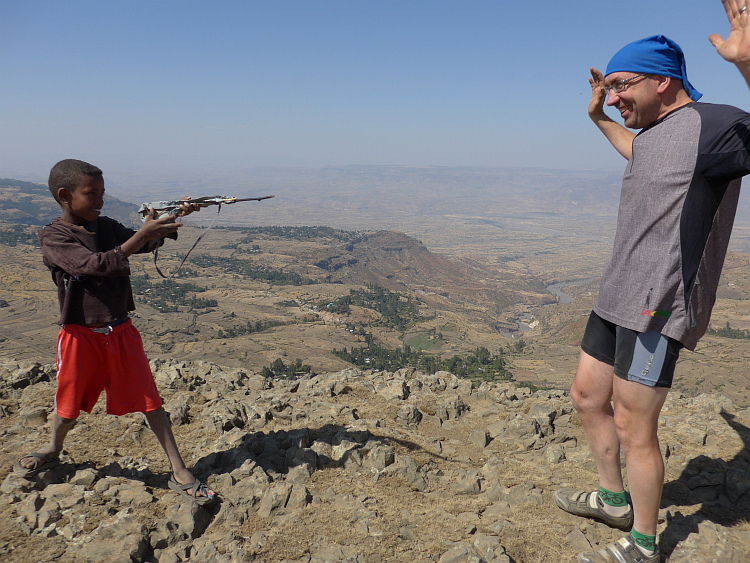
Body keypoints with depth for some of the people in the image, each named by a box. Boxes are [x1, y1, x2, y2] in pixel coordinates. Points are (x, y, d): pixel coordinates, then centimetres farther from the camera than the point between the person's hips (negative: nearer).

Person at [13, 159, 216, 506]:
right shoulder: (53, 237, -12)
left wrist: (175, 218, -17)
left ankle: (180, 473, 7)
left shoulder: (107, 227, 5)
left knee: (150, 401, 1)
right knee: (70, 404, 17)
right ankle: (53, 448, 50)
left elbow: (149, 241, 1)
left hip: (121, 331, 3)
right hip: (81, 334, -3)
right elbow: (94, 264, -27)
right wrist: (141, 235, -34)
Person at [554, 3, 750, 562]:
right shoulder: (655, 132, 15)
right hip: (618, 296, 10)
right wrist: (600, 118, 43)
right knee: (587, 396, 17)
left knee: (633, 426, -1)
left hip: (660, 306, -10)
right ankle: (613, 499, 36)